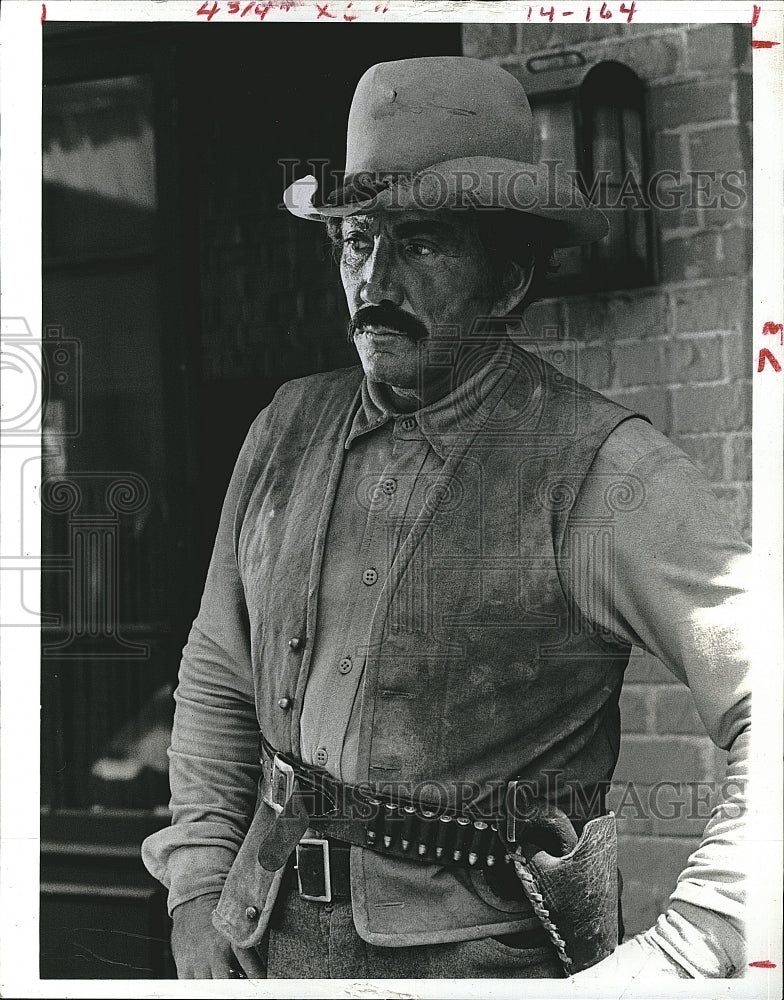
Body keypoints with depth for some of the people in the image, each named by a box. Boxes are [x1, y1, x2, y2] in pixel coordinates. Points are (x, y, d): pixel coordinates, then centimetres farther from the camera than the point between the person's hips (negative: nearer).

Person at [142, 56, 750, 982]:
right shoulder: (288, 430, 2)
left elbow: (770, 735, -20)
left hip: (491, 953, -4)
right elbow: (216, 678, 13)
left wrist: (660, 968, -25)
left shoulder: (599, 471, -15)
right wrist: (198, 902, 6)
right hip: (276, 941, 5)